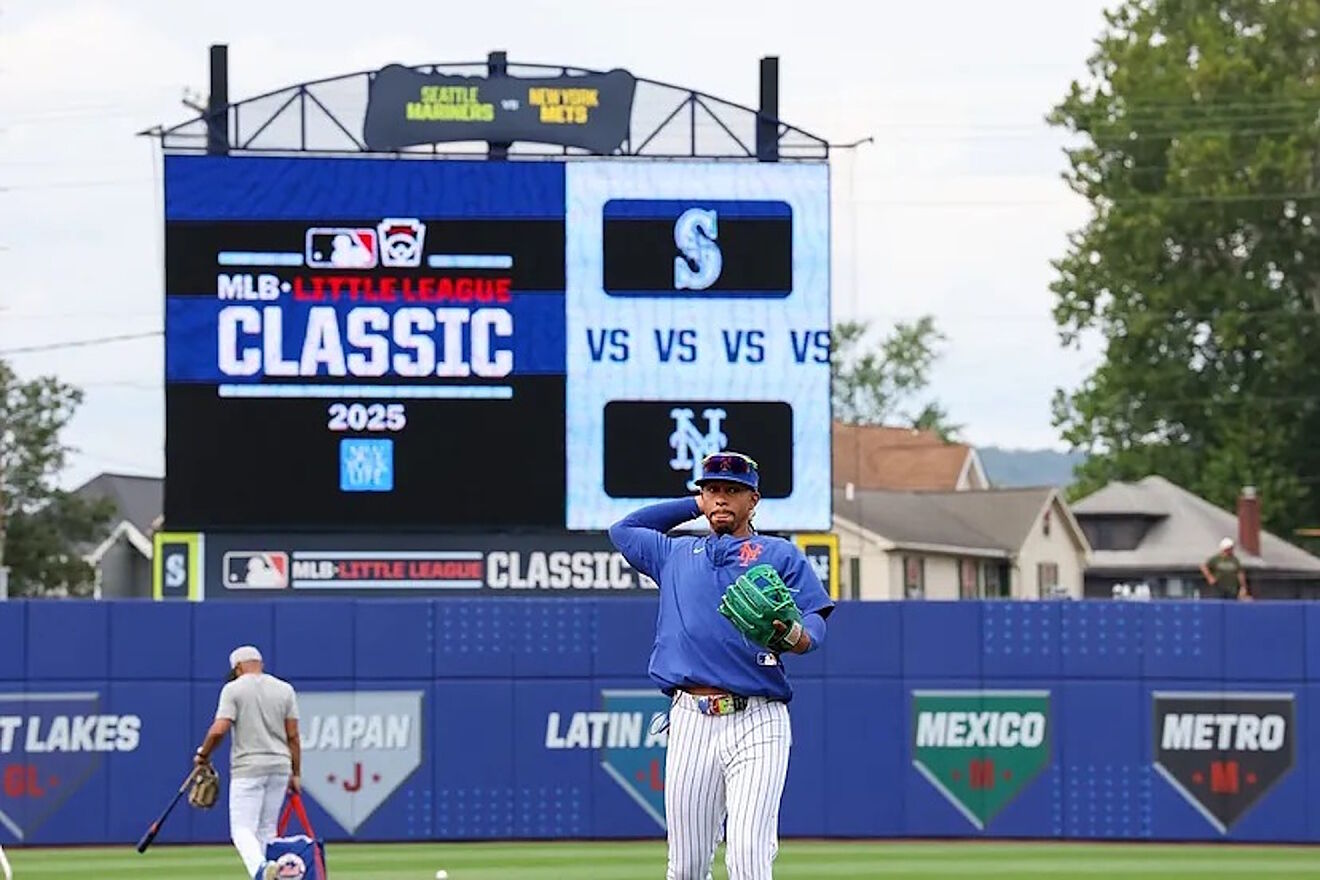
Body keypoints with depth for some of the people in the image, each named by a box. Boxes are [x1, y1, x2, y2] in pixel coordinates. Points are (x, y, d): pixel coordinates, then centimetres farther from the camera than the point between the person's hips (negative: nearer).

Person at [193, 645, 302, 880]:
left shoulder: (234, 689, -4)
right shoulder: (285, 689, 7)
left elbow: (219, 729, -13)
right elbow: (293, 736, 5)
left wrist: (203, 754, 4)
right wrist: (296, 774, 11)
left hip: (248, 768, -4)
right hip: (280, 767, 4)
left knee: (243, 830, -9)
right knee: (267, 830, 14)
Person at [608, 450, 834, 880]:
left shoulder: (781, 555, 12)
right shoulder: (676, 554, 24)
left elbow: (815, 624, 1)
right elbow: (622, 529, 40)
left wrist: (794, 635, -23)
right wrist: (695, 505, 34)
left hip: (758, 721, -3)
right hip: (691, 721, 3)